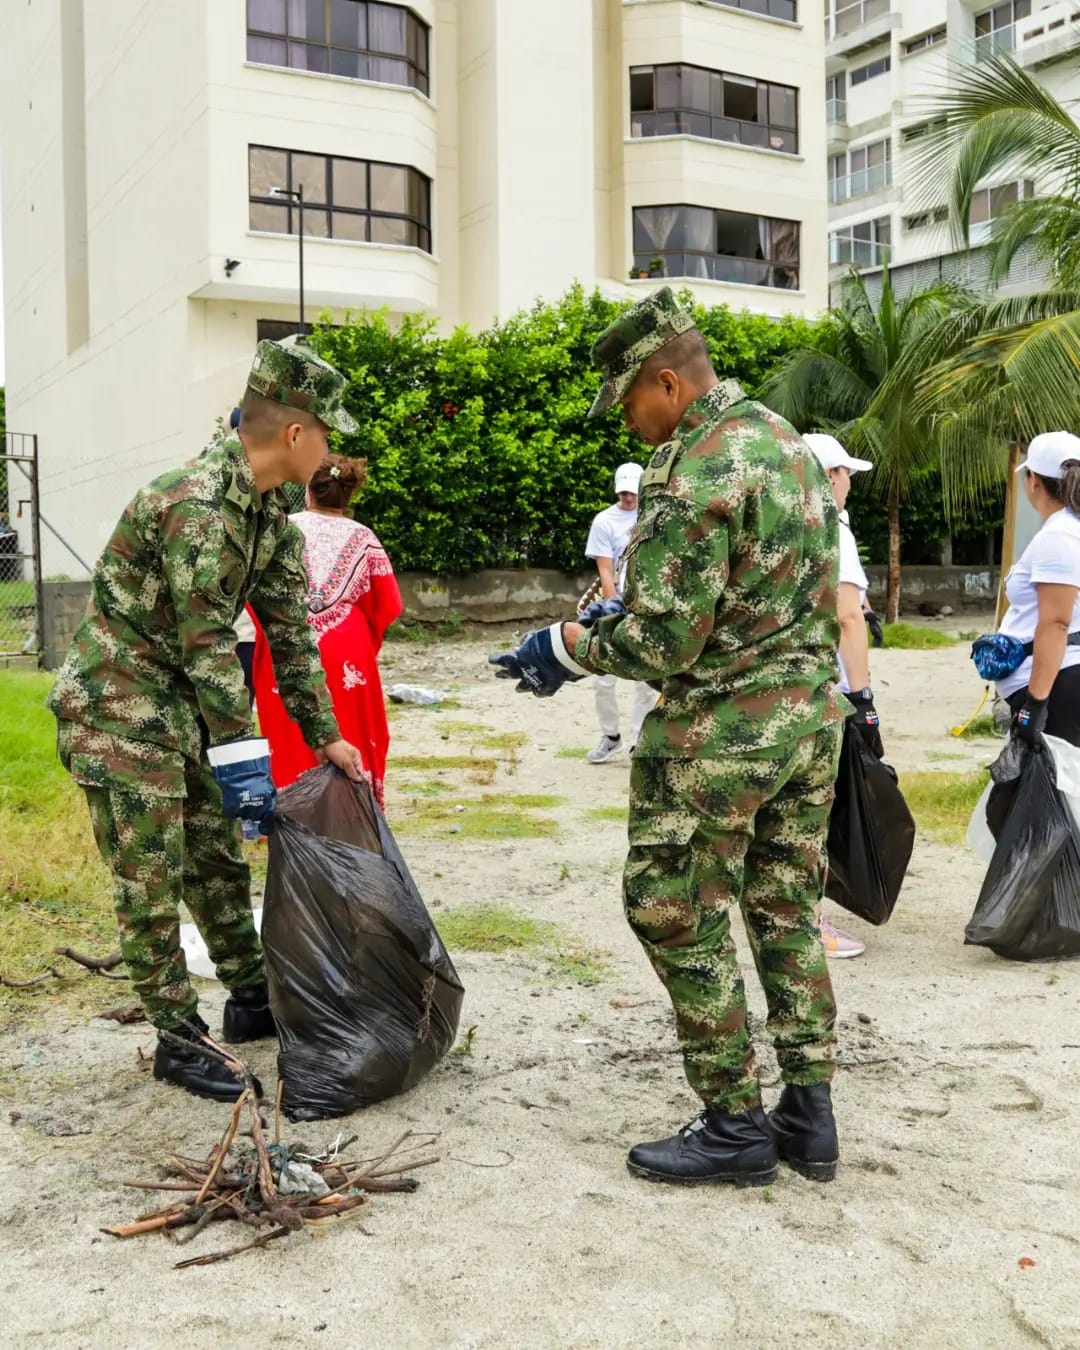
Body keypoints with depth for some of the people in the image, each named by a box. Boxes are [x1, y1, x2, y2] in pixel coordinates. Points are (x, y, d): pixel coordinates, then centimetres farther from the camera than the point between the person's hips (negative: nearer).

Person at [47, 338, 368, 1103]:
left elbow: (289, 627, 7)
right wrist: (243, 759, -26)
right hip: (119, 709, -9)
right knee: (152, 883, 0)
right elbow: (207, 644, -28)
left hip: (183, 709, 9)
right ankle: (178, 1040, 11)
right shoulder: (193, 505, -27)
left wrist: (325, 734, 7)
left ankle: (252, 999, 30)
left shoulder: (271, 511, 2)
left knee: (219, 860, 16)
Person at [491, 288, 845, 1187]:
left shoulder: (694, 473, -19)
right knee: (788, 909, 16)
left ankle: (736, 1125, 12)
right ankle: (809, 1112, 23)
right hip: (812, 707, 9)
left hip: (721, 725, -9)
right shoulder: (788, 439, 10)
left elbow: (664, 641, -21)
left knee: (681, 916, 4)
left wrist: (568, 648, -6)